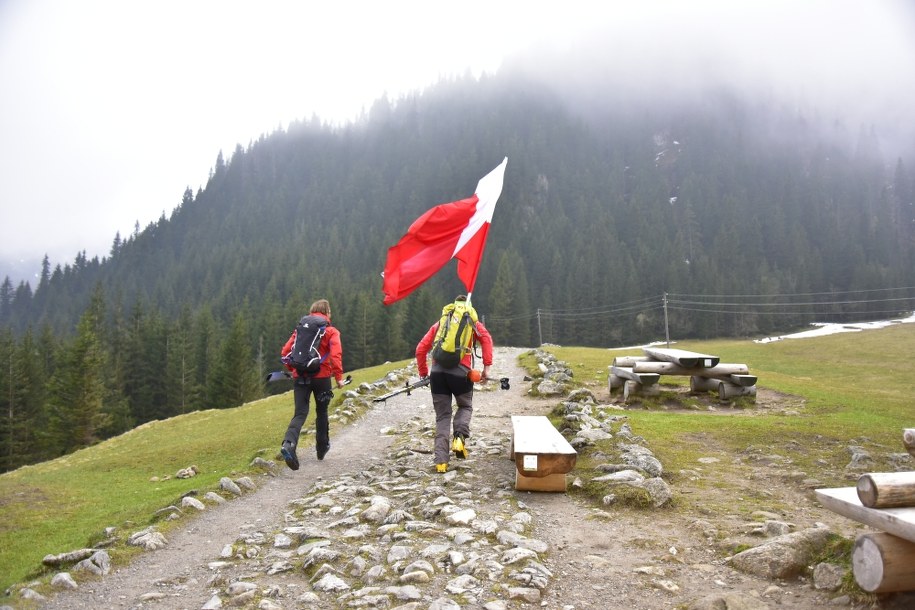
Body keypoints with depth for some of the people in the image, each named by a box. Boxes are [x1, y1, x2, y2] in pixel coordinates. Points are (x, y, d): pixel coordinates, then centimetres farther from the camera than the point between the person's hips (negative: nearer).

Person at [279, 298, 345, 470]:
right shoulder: (331, 331, 0)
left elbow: (285, 352, 6)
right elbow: (336, 355, -15)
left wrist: (292, 369, 20)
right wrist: (339, 377, -10)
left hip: (300, 377, 2)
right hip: (321, 377, -2)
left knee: (300, 413, 0)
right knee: (321, 411, 18)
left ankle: (288, 443, -27)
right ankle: (322, 448, 29)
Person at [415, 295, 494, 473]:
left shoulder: (439, 323, 24)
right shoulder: (472, 323, 17)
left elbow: (420, 349, 17)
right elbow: (486, 339, -3)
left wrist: (423, 374, 22)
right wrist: (486, 367, -5)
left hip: (437, 372, 2)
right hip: (460, 372, -2)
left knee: (442, 416, 12)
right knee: (465, 406, 24)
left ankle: (441, 461, 5)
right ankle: (460, 438, -2)